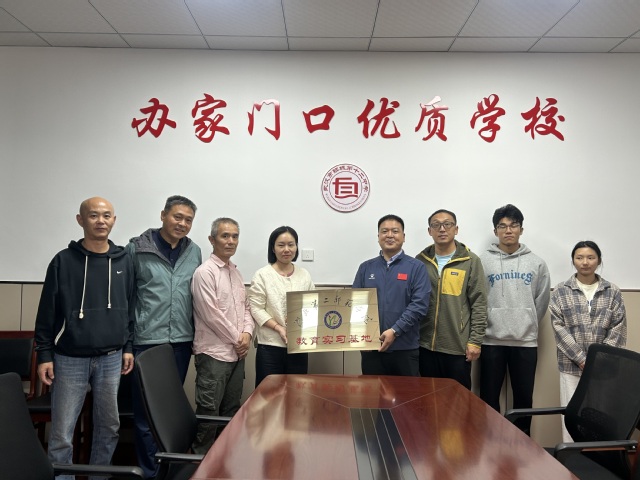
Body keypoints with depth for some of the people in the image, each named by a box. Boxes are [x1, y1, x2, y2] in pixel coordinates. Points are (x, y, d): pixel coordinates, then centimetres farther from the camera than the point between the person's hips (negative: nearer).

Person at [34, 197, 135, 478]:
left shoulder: (123, 261, 5)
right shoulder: (64, 261, -4)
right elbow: (47, 312, -2)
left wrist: (128, 346, 7)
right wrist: (44, 354, -5)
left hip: (111, 359, 3)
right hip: (70, 359, -3)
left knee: (109, 427, 12)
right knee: (61, 434, 2)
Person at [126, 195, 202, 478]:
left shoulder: (194, 252, 7)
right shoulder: (137, 248, -4)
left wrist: (196, 334, 10)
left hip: (181, 341, 4)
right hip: (146, 341, -4)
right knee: (146, 411, 3)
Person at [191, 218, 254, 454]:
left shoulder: (236, 272, 13)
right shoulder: (205, 272, -12)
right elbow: (211, 315, -17)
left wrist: (247, 333, -2)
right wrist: (237, 339, -10)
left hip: (237, 353, 8)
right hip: (213, 353, -8)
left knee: (231, 410, 16)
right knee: (209, 413, 0)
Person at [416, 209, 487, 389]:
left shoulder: (471, 261, -2)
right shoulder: (420, 260, 5)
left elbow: (479, 304, -4)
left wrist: (475, 341, -8)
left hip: (459, 346, -2)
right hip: (426, 345, 2)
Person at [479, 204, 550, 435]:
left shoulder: (536, 263, 5)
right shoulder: (483, 261, -2)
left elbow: (541, 302, 10)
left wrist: (527, 324, 9)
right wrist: (489, 325, 0)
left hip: (526, 340, 2)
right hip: (492, 339, -1)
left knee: (524, 397, 11)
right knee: (489, 397, 7)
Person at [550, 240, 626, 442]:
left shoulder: (613, 292, 6)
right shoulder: (561, 292, 2)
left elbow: (618, 329, 1)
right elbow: (559, 328, -4)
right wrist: (582, 359, -12)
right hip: (572, 365, -1)